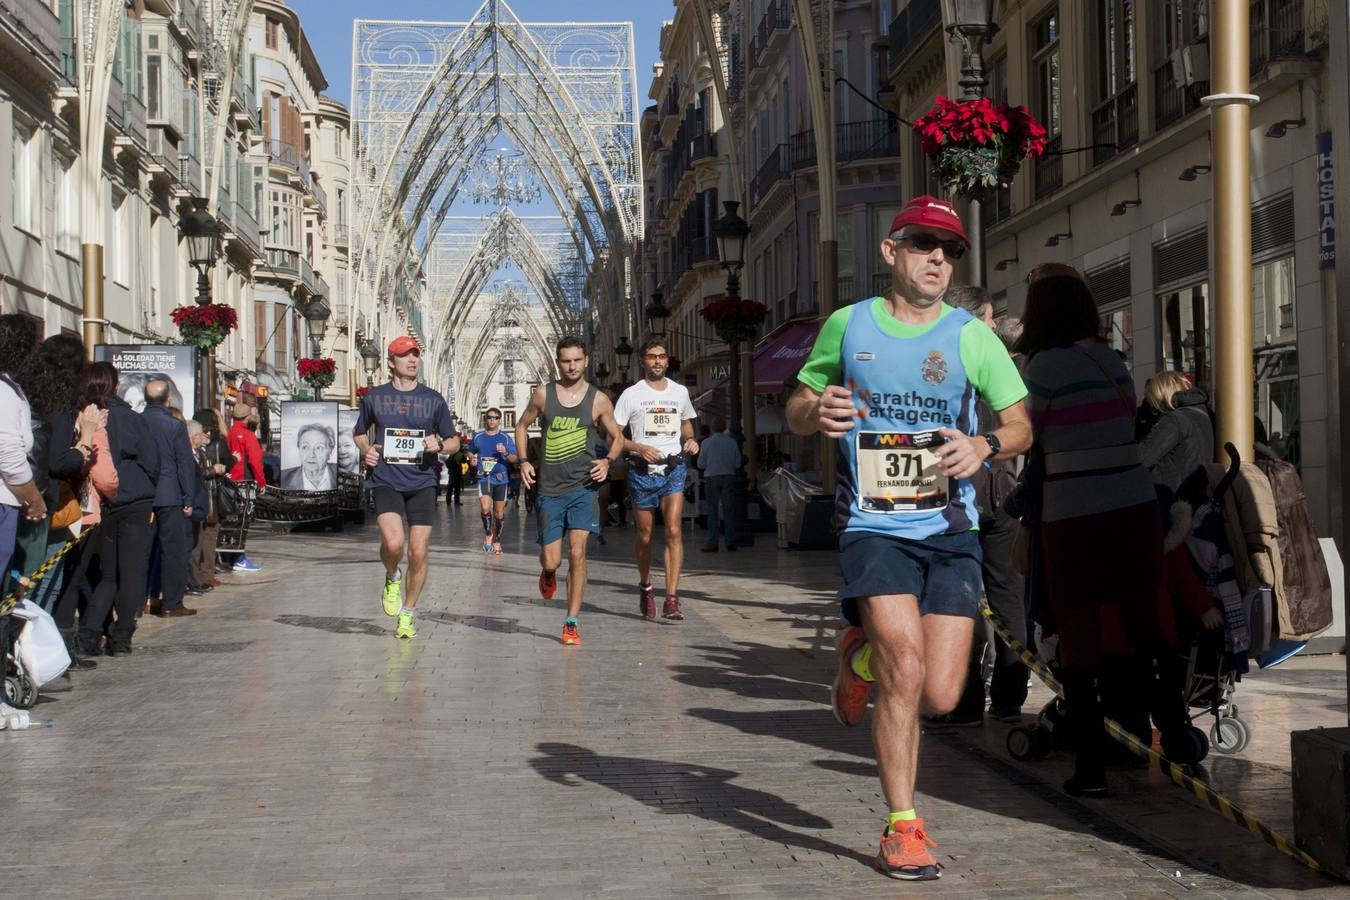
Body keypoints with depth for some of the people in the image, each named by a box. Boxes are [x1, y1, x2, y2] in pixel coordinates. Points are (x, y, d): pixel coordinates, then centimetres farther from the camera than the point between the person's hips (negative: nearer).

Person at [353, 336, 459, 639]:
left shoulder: (433, 400, 8)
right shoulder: (374, 397, 7)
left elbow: (454, 441, 15)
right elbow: (359, 431, 23)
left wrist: (439, 445, -8)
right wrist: (366, 449, 1)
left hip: (421, 483, 1)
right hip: (386, 481, -1)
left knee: (418, 553, -1)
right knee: (393, 543, -24)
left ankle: (407, 614, 19)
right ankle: (392, 578, 11)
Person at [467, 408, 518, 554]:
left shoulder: (506, 438, 4)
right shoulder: (478, 437, 9)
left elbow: (515, 459, 0)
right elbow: (470, 452, 25)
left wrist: (506, 453, -20)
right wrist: (472, 459, 4)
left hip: (500, 478, 0)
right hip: (484, 477, 0)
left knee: (499, 513, 5)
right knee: (485, 508, -21)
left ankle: (496, 541, 23)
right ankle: (488, 535, 1)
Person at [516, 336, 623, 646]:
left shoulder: (598, 400, 0)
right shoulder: (543, 394, 1)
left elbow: (617, 436, 13)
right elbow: (522, 426, 16)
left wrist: (608, 461, -6)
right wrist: (524, 461, 2)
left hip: (583, 486, -1)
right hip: (550, 489, 1)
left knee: (577, 553, -12)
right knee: (551, 561, 1)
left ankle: (571, 623, -2)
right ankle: (548, 574, 41)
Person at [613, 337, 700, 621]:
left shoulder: (680, 392, 10)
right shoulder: (631, 395, 1)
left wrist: (690, 441, 4)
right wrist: (639, 448, -18)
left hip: (673, 470, 1)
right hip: (642, 472, -1)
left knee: (674, 531, -15)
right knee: (645, 536, 8)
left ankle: (671, 599, -18)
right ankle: (645, 587, 34)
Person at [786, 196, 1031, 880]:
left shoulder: (973, 337, 4)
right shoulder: (847, 325, 5)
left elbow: (1020, 426, 8)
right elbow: (795, 408, 13)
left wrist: (984, 446, -15)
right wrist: (816, 414, -12)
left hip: (951, 532, 2)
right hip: (873, 527, -2)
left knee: (940, 695, -3)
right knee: (907, 667, -18)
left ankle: (863, 656, 31)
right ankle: (902, 826, 0)